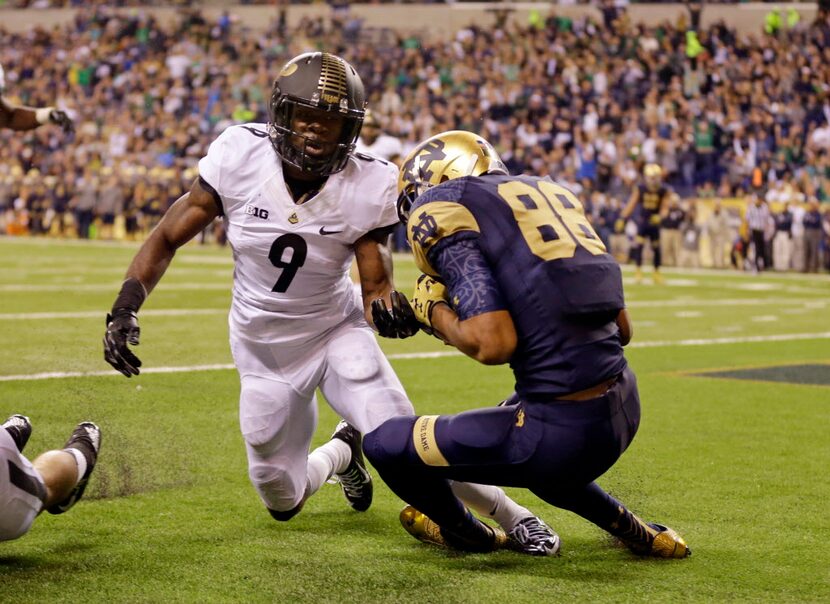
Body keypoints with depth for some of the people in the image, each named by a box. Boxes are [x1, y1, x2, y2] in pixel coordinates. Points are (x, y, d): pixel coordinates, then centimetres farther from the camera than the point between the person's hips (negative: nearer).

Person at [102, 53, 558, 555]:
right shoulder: (240, 156, -21)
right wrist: (125, 310, -25)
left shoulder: (368, 186, -22)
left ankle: (514, 516, 1)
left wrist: (389, 306, -41)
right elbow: (167, 239, -13)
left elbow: (377, 284, -16)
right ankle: (342, 452, 44)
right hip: (263, 348, 2)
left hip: (336, 331, -2)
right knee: (283, 502, 9)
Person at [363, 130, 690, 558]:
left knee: (386, 443, 9)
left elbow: (494, 344, -18)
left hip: (565, 429, -8)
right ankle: (630, 529, 33)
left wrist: (434, 311, 1)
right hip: (624, 408, 8)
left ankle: (470, 535, 33)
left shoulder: (447, 215, -5)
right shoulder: (545, 192, 17)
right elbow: (623, 329, 18)